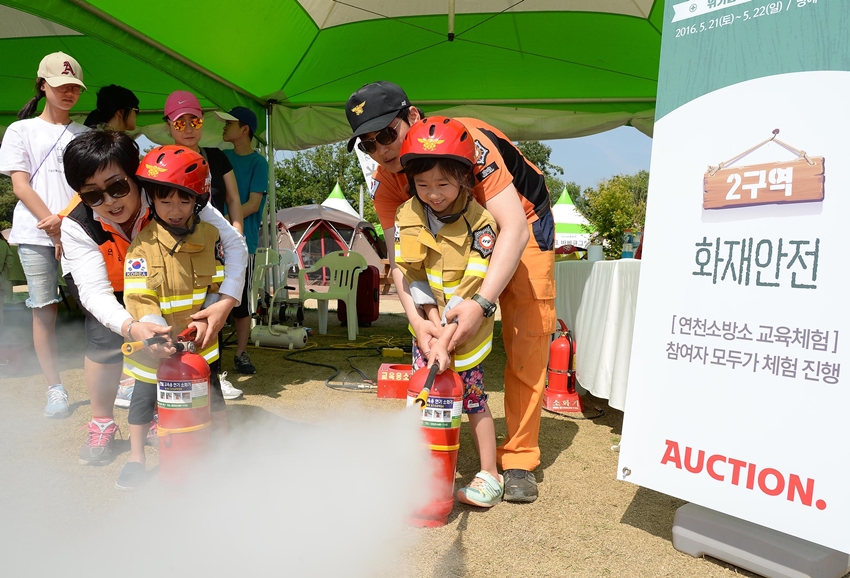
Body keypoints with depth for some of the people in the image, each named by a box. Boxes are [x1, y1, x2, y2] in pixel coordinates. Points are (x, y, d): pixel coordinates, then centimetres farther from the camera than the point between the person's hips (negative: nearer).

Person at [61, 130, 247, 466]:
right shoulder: (76, 225, -32)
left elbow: (234, 243, -34)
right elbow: (95, 292, -39)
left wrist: (227, 302, -48)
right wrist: (131, 327, -60)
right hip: (111, 290, 0)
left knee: (159, 338, -19)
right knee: (106, 337, -21)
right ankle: (101, 425, 3)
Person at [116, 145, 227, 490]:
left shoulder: (209, 236, -5)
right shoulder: (142, 244, -13)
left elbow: (218, 285, -1)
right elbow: (139, 298, -19)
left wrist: (205, 319, -14)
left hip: (199, 339, 2)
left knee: (212, 394, 14)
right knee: (144, 397, 11)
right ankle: (136, 459, 30)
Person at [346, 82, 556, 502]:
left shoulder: (468, 141, -35)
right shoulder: (386, 182, -17)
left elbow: (513, 228, -39)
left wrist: (482, 303, -50)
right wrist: (416, 318, -39)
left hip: (523, 223, -4)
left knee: (526, 343, -10)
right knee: (445, 338, -5)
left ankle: (519, 459, 1)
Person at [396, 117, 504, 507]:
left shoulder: (479, 224, -18)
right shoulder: (407, 216, -7)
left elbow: (473, 290, -22)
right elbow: (414, 278, -7)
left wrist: (445, 340, -27)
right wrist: (433, 325, -16)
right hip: (427, 323, 4)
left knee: (473, 399, 2)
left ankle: (489, 475, 19)